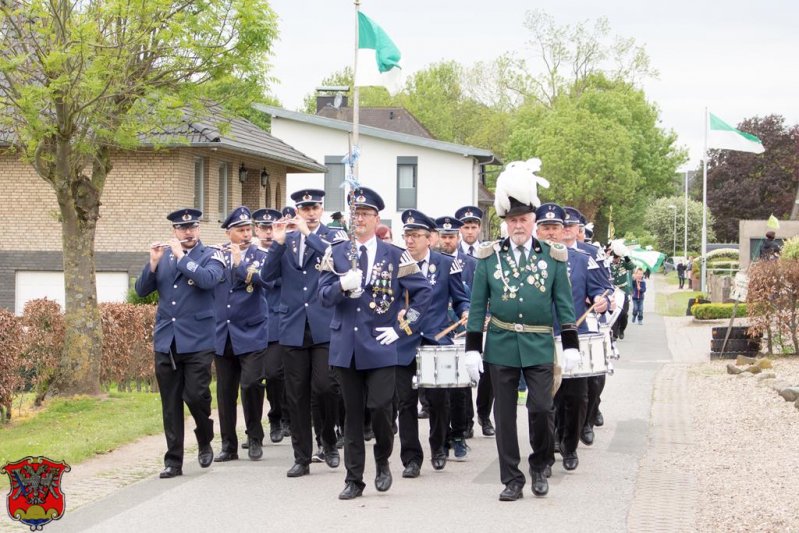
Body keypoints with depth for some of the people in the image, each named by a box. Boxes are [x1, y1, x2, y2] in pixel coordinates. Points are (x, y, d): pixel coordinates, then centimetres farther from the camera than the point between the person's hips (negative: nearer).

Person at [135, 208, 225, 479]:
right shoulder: (164, 256, 11)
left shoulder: (210, 256, 0)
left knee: (196, 395, -9)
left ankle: (205, 443, 19)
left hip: (197, 342, -3)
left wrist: (181, 256, -18)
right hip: (165, 341, 3)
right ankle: (173, 461, 10)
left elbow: (208, 280, -21)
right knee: (170, 403, 4)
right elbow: (142, 290, 6)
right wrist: (153, 263, -9)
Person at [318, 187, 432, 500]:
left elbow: (424, 291, 1)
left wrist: (403, 327, -5)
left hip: (380, 346, -2)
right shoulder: (336, 255, 8)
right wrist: (342, 285, -20)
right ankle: (354, 479, 12)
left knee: (380, 407, -9)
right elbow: (323, 296, 1)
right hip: (345, 346, 2)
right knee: (352, 413, 6)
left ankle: (383, 462, 18)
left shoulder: (395, 256, 1)